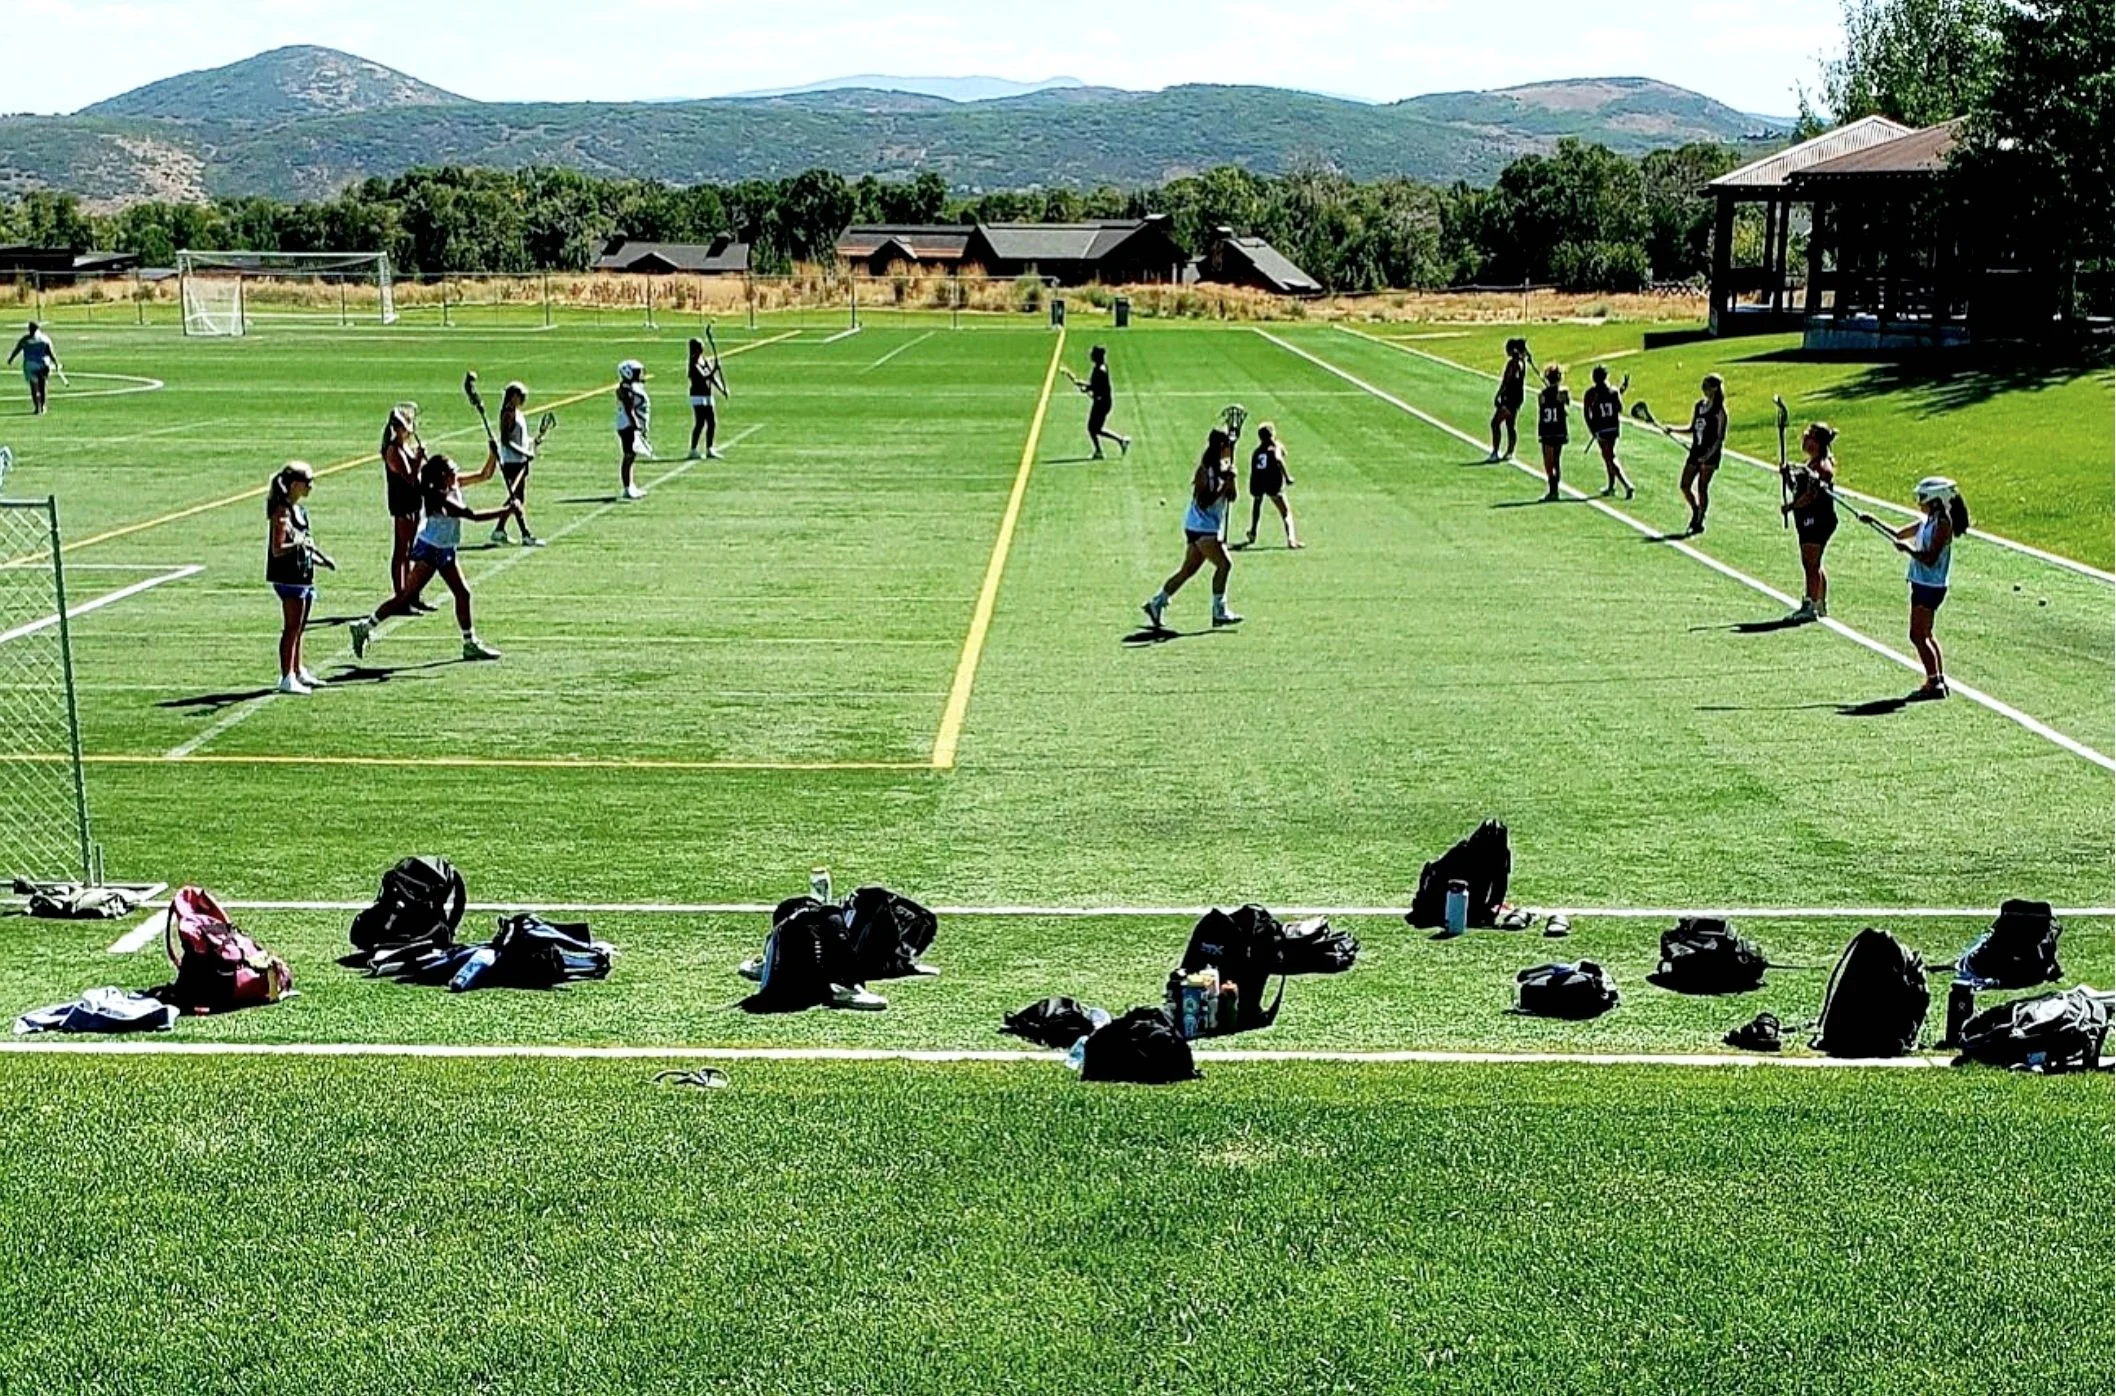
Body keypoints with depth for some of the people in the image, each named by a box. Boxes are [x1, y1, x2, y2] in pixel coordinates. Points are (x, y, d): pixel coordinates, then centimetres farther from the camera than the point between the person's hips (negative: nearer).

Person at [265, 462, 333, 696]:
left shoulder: (300, 509, 14)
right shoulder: (282, 512, -14)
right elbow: (277, 550, -21)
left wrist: (320, 559, 16)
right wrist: (299, 544, -35)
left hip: (304, 575, 9)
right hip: (289, 577, -9)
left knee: (298, 629, 17)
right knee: (291, 628, -7)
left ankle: (298, 672, 27)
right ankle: (287, 679, -5)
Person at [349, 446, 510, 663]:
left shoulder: (454, 485, 0)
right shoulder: (441, 499, -25)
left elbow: (485, 475, 9)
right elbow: (474, 516, -30)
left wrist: (493, 454, -6)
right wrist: (506, 511, -28)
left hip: (445, 551, 9)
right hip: (430, 550, -9)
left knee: (462, 594, 7)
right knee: (406, 596, -7)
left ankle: (471, 643, 14)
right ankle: (365, 627, 2)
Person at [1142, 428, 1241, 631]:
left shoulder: (1223, 467, 9)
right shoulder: (1205, 470, -16)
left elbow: (1231, 498, 6)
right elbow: (1203, 502, -22)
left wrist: (1231, 480, -10)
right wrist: (1224, 486, -25)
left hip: (1211, 527, 9)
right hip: (1201, 526, -9)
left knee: (1188, 569, 11)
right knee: (1224, 564, -13)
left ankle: (1156, 603, 18)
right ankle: (1219, 612, -7)